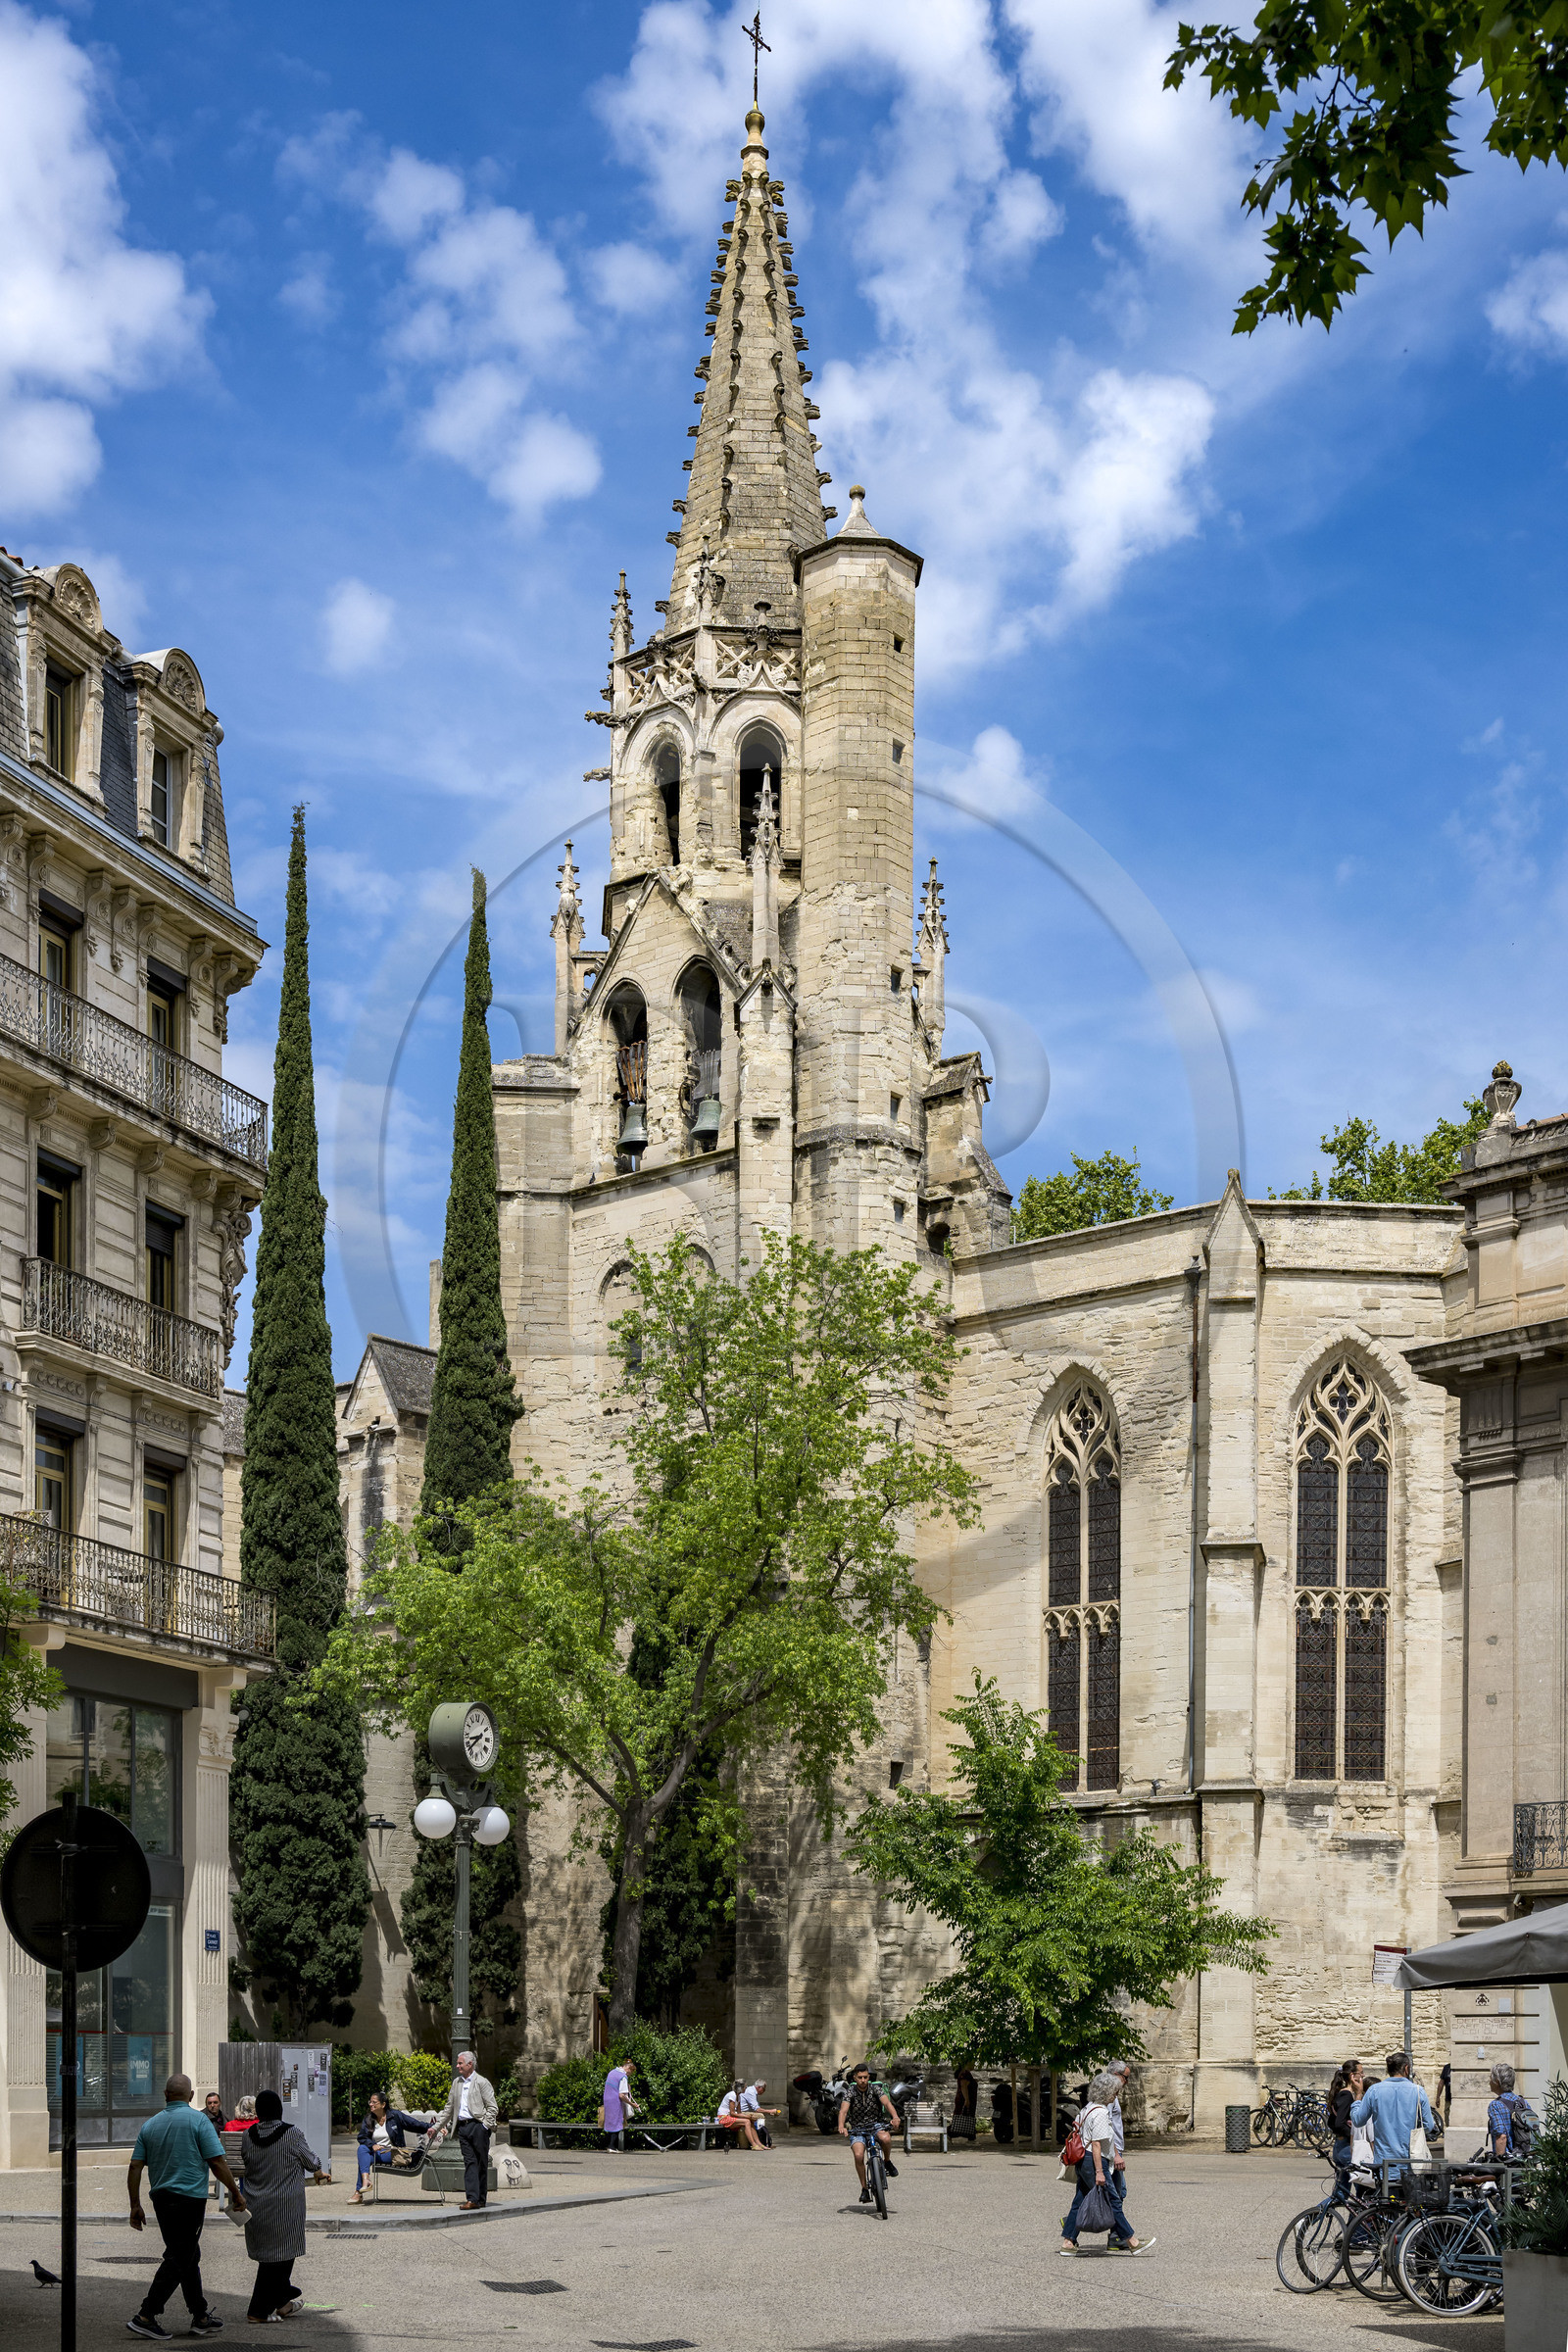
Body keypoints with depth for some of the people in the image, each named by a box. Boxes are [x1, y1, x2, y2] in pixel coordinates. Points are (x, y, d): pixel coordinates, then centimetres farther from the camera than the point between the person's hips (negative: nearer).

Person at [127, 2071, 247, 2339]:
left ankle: (200, 2317, 14)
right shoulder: (198, 2121, -7)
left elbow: (135, 2168, 7)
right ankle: (145, 2316, -1)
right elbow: (217, 2162, -11)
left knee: (189, 2256, 15)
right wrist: (237, 2194, -1)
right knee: (178, 2259, 0)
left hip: (161, 2197, 7)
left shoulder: (150, 2125, 9)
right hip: (190, 2197, -6)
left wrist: (135, 2206, 12)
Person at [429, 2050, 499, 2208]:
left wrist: (485, 2126, -11)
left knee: (481, 2164, 1)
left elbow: (492, 2108, -4)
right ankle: (472, 2199, -7)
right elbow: (449, 2108, 22)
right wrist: (436, 2127, 18)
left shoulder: (481, 2082, -2)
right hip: (462, 2127, 5)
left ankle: (480, 2199, 6)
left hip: (478, 2125, -5)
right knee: (469, 2163, -2)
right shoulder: (456, 2082, 16)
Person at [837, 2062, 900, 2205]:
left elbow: (887, 2102, -26)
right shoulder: (850, 2092, -11)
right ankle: (864, 2188, -7)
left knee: (885, 2139, -34)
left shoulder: (875, 2090, -9)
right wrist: (841, 2127, -48)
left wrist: (895, 2116, -48)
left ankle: (887, 2161, -2)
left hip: (875, 2125, 0)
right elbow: (843, 2110, -27)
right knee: (858, 2155, -26)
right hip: (857, 2129, 0)